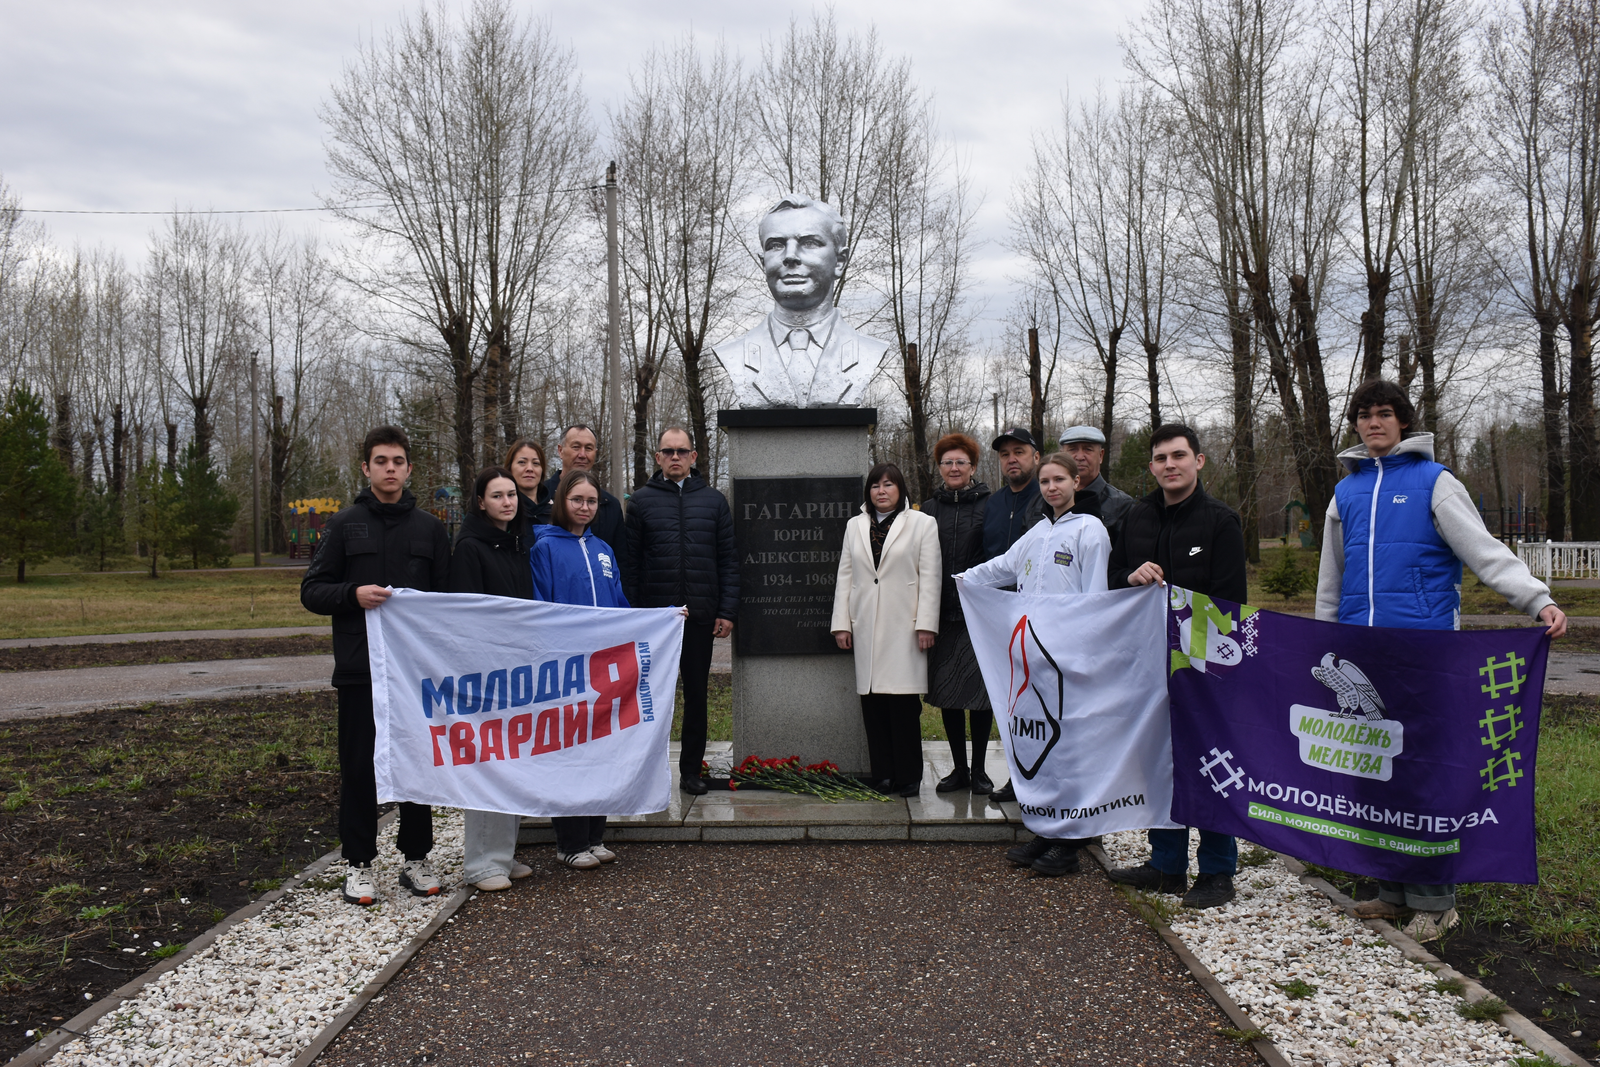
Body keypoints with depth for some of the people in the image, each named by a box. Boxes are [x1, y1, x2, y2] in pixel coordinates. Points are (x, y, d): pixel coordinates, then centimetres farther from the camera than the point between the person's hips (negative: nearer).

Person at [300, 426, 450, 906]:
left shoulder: (430, 528, 10)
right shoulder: (345, 525, 5)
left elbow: (447, 594, 12)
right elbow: (311, 591, 3)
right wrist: (353, 593, -17)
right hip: (360, 668, -1)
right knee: (359, 768, 4)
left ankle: (416, 858, 19)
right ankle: (359, 864, 15)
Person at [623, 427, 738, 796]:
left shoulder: (713, 501, 8)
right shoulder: (641, 502, 4)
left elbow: (728, 559, 6)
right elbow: (630, 564, 1)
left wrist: (727, 611, -2)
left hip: (700, 615, 1)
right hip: (654, 615, -1)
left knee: (696, 695, 9)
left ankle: (691, 769, 20)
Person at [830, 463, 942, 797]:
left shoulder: (922, 524, 6)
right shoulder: (854, 526, 16)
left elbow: (929, 578, 0)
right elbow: (844, 577, 14)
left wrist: (925, 624, -7)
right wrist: (841, 623, 7)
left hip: (903, 627, -3)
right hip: (866, 628, 4)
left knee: (904, 701, -5)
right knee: (872, 701, 2)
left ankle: (908, 776, 4)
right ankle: (883, 773, 10)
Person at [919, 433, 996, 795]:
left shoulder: (989, 505, 0)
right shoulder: (928, 509, 11)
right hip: (942, 614, 3)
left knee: (979, 690, 0)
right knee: (945, 692, 7)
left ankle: (979, 770, 14)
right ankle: (959, 769, 20)